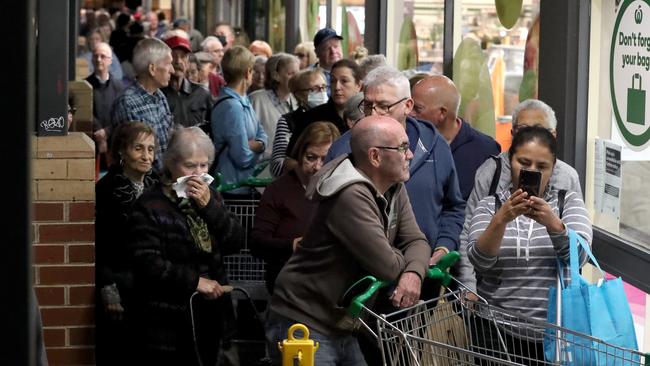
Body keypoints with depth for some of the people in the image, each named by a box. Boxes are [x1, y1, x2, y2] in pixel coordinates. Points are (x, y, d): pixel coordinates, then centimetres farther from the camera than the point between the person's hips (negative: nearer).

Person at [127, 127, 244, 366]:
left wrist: (209, 206, -11)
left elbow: (236, 242, 1)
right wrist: (195, 281, -16)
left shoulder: (209, 197, 12)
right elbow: (148, 263, -17)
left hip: (207, 319, 6)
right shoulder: (150, 206, -8)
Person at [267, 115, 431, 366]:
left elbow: (416, 241, 4)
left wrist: (414, 273, -19)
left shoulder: (394, 188, 5)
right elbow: (387, 267, -26)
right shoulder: (352, 196, -25)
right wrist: (406, 262, -2)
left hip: (342, 327, 9)